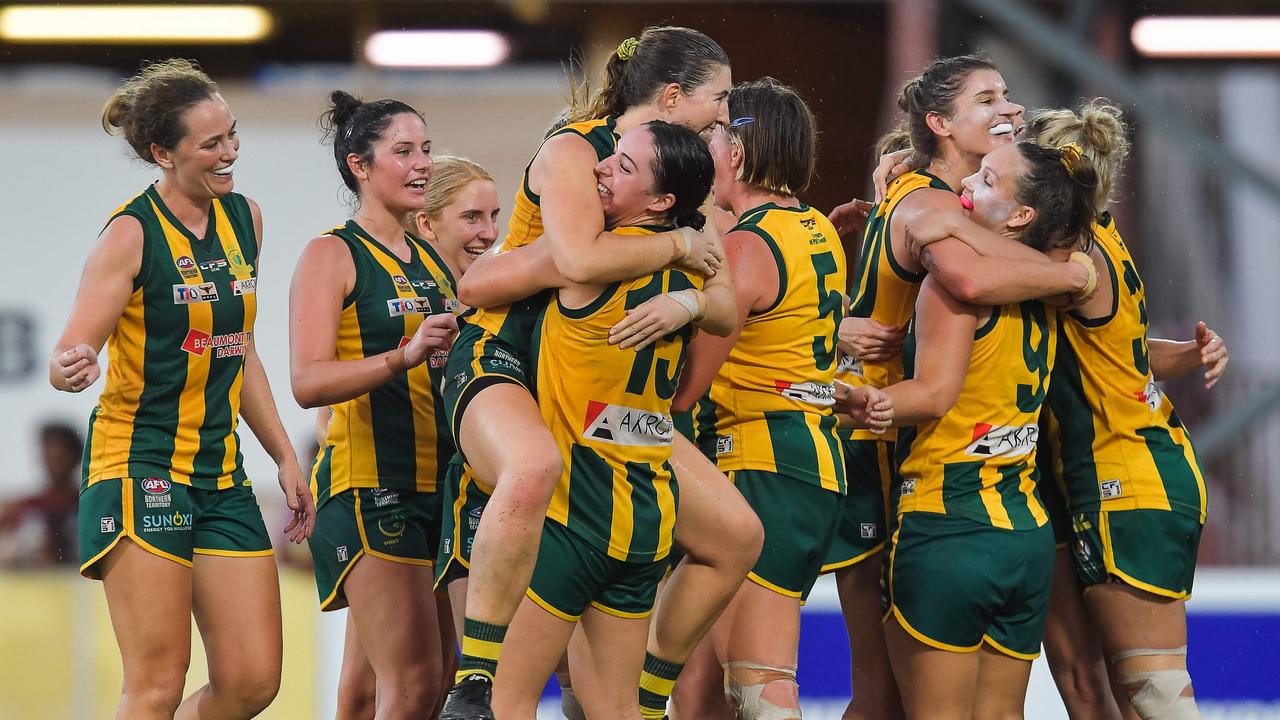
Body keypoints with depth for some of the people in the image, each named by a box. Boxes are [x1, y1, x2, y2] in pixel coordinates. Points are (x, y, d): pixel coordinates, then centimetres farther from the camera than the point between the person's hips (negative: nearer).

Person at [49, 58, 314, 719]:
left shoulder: (244, 220, 10)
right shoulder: (133, 232, -10)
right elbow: (67, 358, -14)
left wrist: (284, 456, 19)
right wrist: (73, 367, -37)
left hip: (221, 476, 7)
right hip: (139, 468, -7)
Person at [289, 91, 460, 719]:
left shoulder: (433, 261, 19)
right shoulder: (332, 255, -3)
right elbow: (308, 382, -16)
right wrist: (403, 357, -28)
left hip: (437, 486, 8)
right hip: (370, 485, -8)